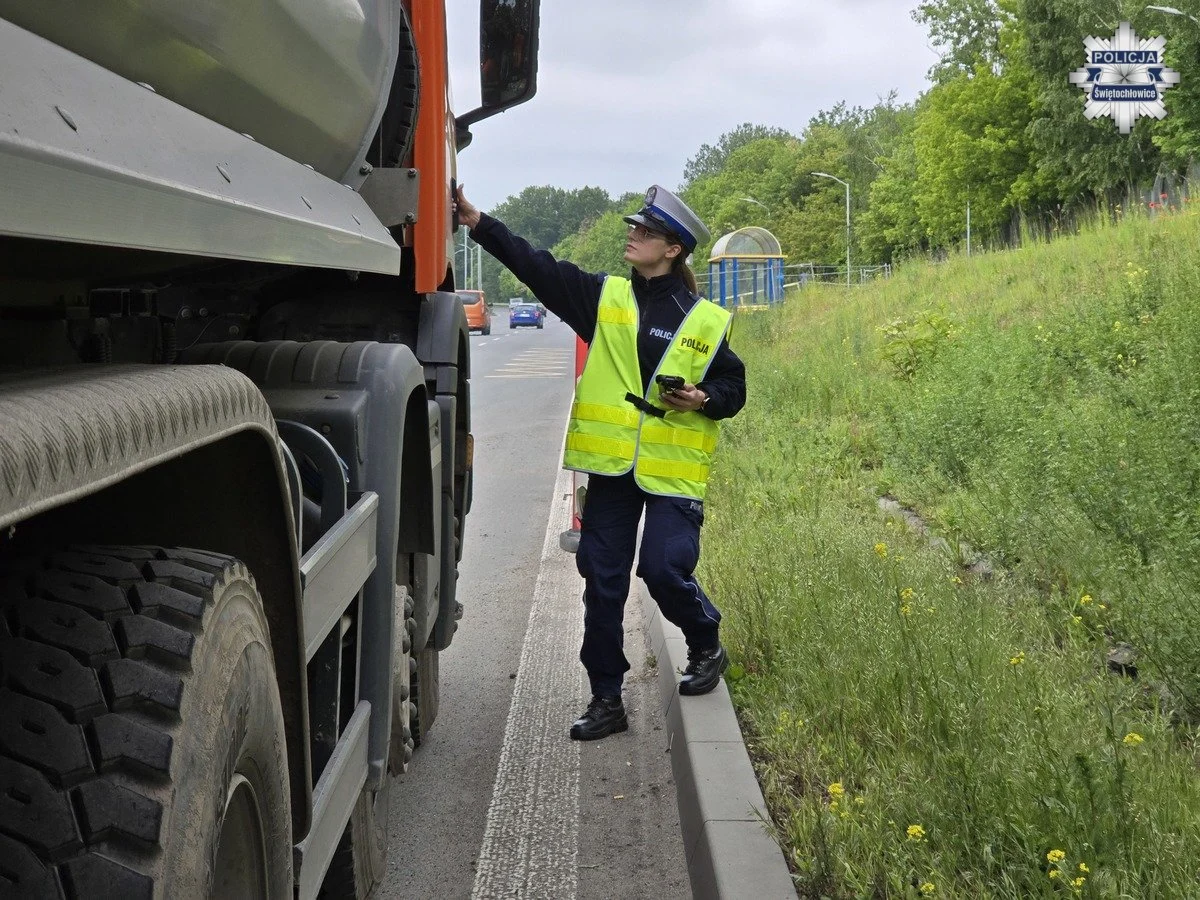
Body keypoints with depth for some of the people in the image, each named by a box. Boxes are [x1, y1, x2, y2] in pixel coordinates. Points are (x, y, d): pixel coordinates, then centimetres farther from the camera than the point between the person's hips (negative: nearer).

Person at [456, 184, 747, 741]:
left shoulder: (705, 321, 2)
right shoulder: (604, 297, 7)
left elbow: (733, 388, 10)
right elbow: (536, 266, 0)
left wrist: (704, 398, -12)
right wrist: (478, 223, -8)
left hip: (673, 470, -3)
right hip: (611, 465, 3)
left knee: (664, 569, -12)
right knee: (602, 582, 4)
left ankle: (707, 648, 21)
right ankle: (606, 699, 16)